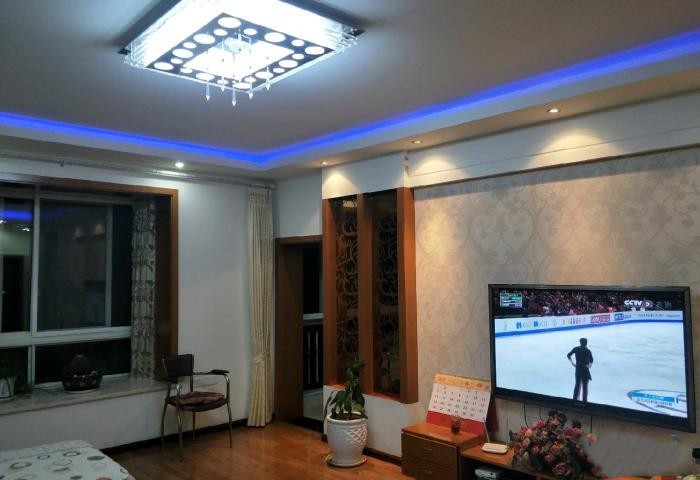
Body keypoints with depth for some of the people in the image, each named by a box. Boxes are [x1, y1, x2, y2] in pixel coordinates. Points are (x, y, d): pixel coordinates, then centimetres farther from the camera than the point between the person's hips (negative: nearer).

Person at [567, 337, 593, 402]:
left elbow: (568, 355, -2)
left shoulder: (576, 349, -3)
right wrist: (590, 365, -10)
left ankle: (575, 398, 22)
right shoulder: (587, 351, -14)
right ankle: (584, 401, 11)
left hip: (578, 368, 3)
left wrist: (573, 363, 4)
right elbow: (591, 359, -27)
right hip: (585, 369, -3)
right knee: (585, 386, 7)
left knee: (577, 384, 17)